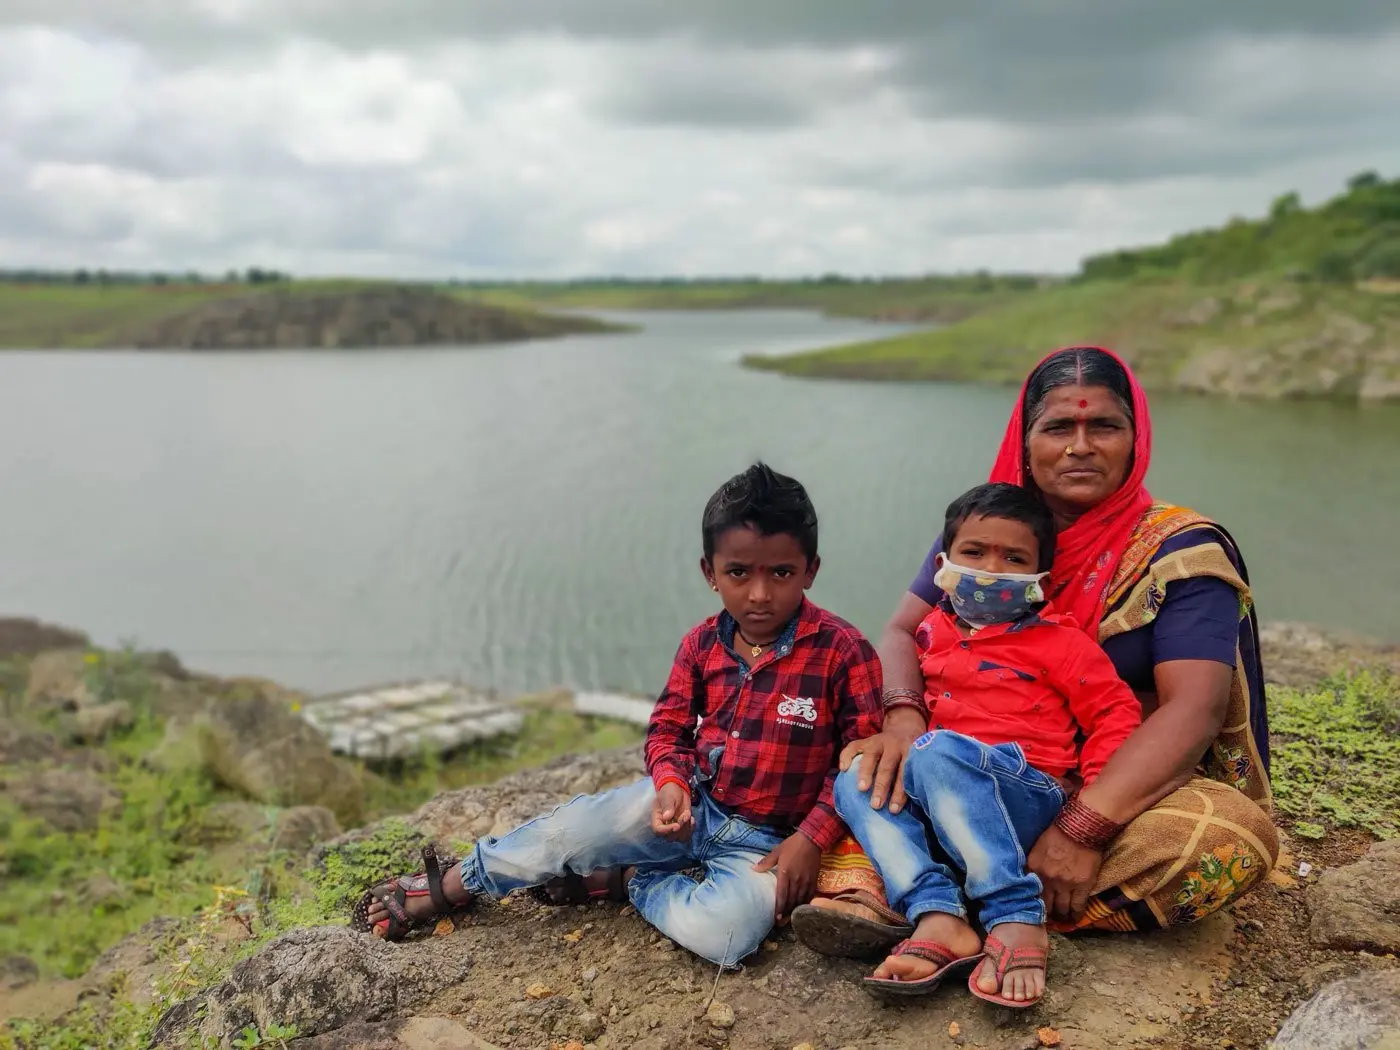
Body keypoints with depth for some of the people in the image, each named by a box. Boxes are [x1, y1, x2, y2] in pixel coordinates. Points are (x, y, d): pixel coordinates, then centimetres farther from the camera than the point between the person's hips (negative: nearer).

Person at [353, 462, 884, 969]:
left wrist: (811, 839, -17)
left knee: (719, 935, -32)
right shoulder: (702, 644, -3)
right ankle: (448, 888, 7)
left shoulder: (844, 652, -15)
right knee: (570, 829, -17)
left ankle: (624, 880, -4)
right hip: (691, 803, 3)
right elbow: (668, 728, 6)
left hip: (765, 840, -3)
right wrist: (671, 783, -16)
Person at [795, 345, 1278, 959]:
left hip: (1130, 787, -2)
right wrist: (902, 719, -26)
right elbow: (902, 632, -3)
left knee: (1234, 834, -34)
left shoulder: (1178, 550, -10)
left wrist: (1083, 829, -32)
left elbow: (1193, 710, -20)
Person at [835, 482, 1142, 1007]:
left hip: (1025, 795, -6)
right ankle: (938, 915, -34)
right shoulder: (933, 632, 16)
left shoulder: (1056, 641, 4)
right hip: (934, 801, 6)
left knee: (940, 753, -34)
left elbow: (1117, 712, 2)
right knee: (854, 781, -17)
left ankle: (1015, 918, -35)